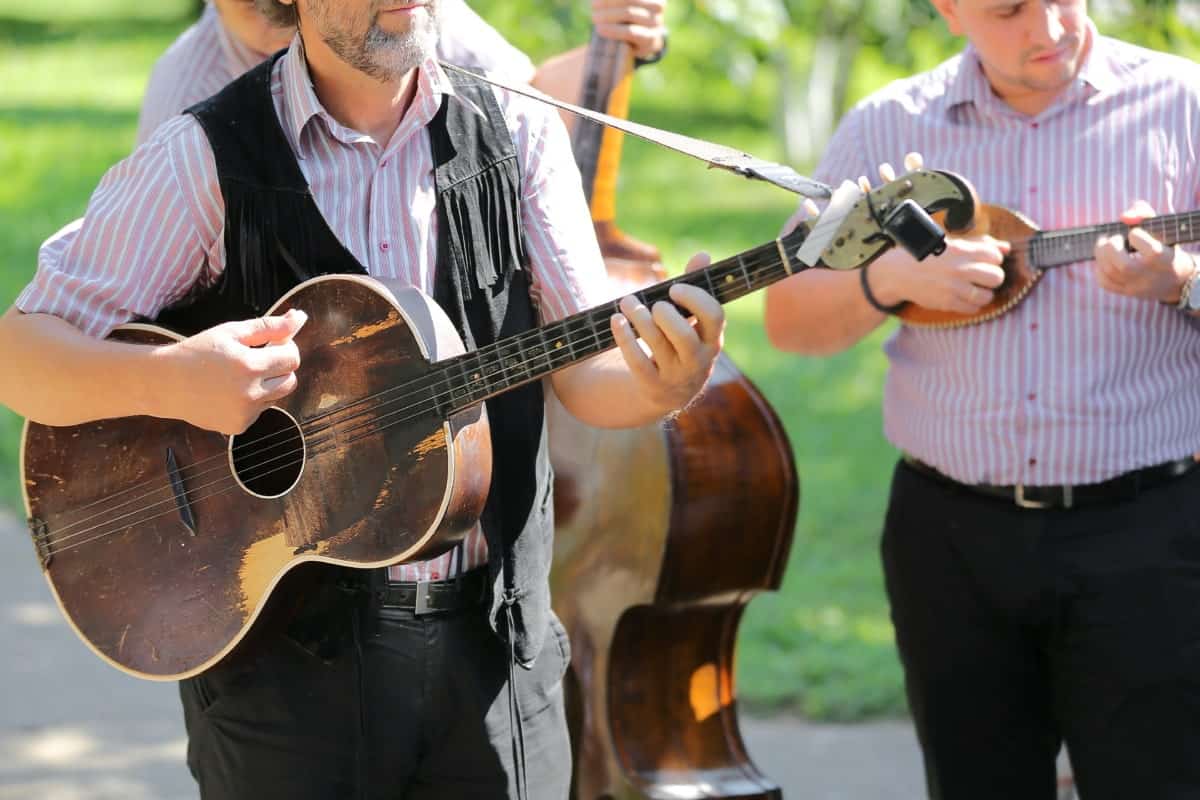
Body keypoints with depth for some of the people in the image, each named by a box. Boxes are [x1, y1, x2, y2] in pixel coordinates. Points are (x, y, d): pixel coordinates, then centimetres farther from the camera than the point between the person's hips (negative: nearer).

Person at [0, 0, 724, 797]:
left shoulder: (518, 134, 3)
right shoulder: (206, 159, -7)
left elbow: (588, 378, 0)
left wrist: (657, 385, -23)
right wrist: (167, 380, -28)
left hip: (491, 638, 3)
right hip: (283, 645, -2)